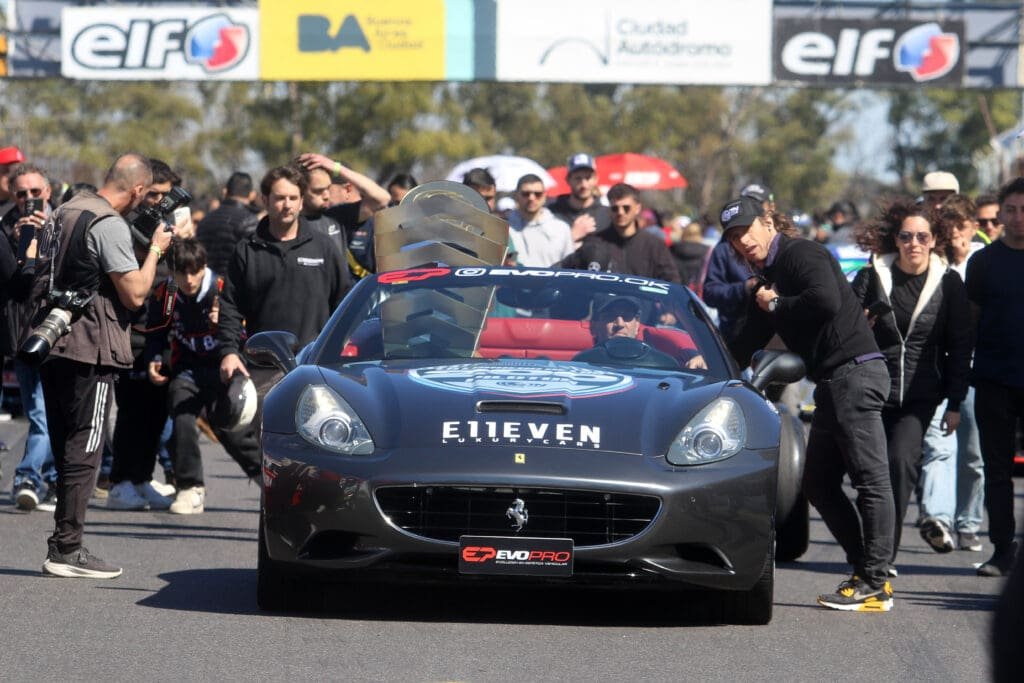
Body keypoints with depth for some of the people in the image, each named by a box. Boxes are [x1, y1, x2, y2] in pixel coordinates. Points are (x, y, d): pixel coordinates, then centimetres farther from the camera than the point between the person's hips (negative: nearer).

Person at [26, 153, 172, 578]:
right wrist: (155, 251, -3)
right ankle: (66, 550, -5)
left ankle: (64, 545, 13)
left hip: (53, 345, 9)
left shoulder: (63, 214, 13)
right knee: (83, 449, -4)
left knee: (64, 448, 12)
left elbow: (42, 279, 20)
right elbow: (135, 294, -15)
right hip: (90, 351, -9)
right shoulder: (110, 225, -14)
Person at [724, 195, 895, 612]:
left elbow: (826, 301, -24)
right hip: (831, 382, 11)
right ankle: (866, 570, 11)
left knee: (870, 477, -10)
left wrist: (776, 305, -9)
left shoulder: (802, 255, -7)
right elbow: (747, 345, 31)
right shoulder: (768, 280, 22)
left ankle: (875, 585, -12)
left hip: (855, 371, -11)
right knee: (818, 484, 9)